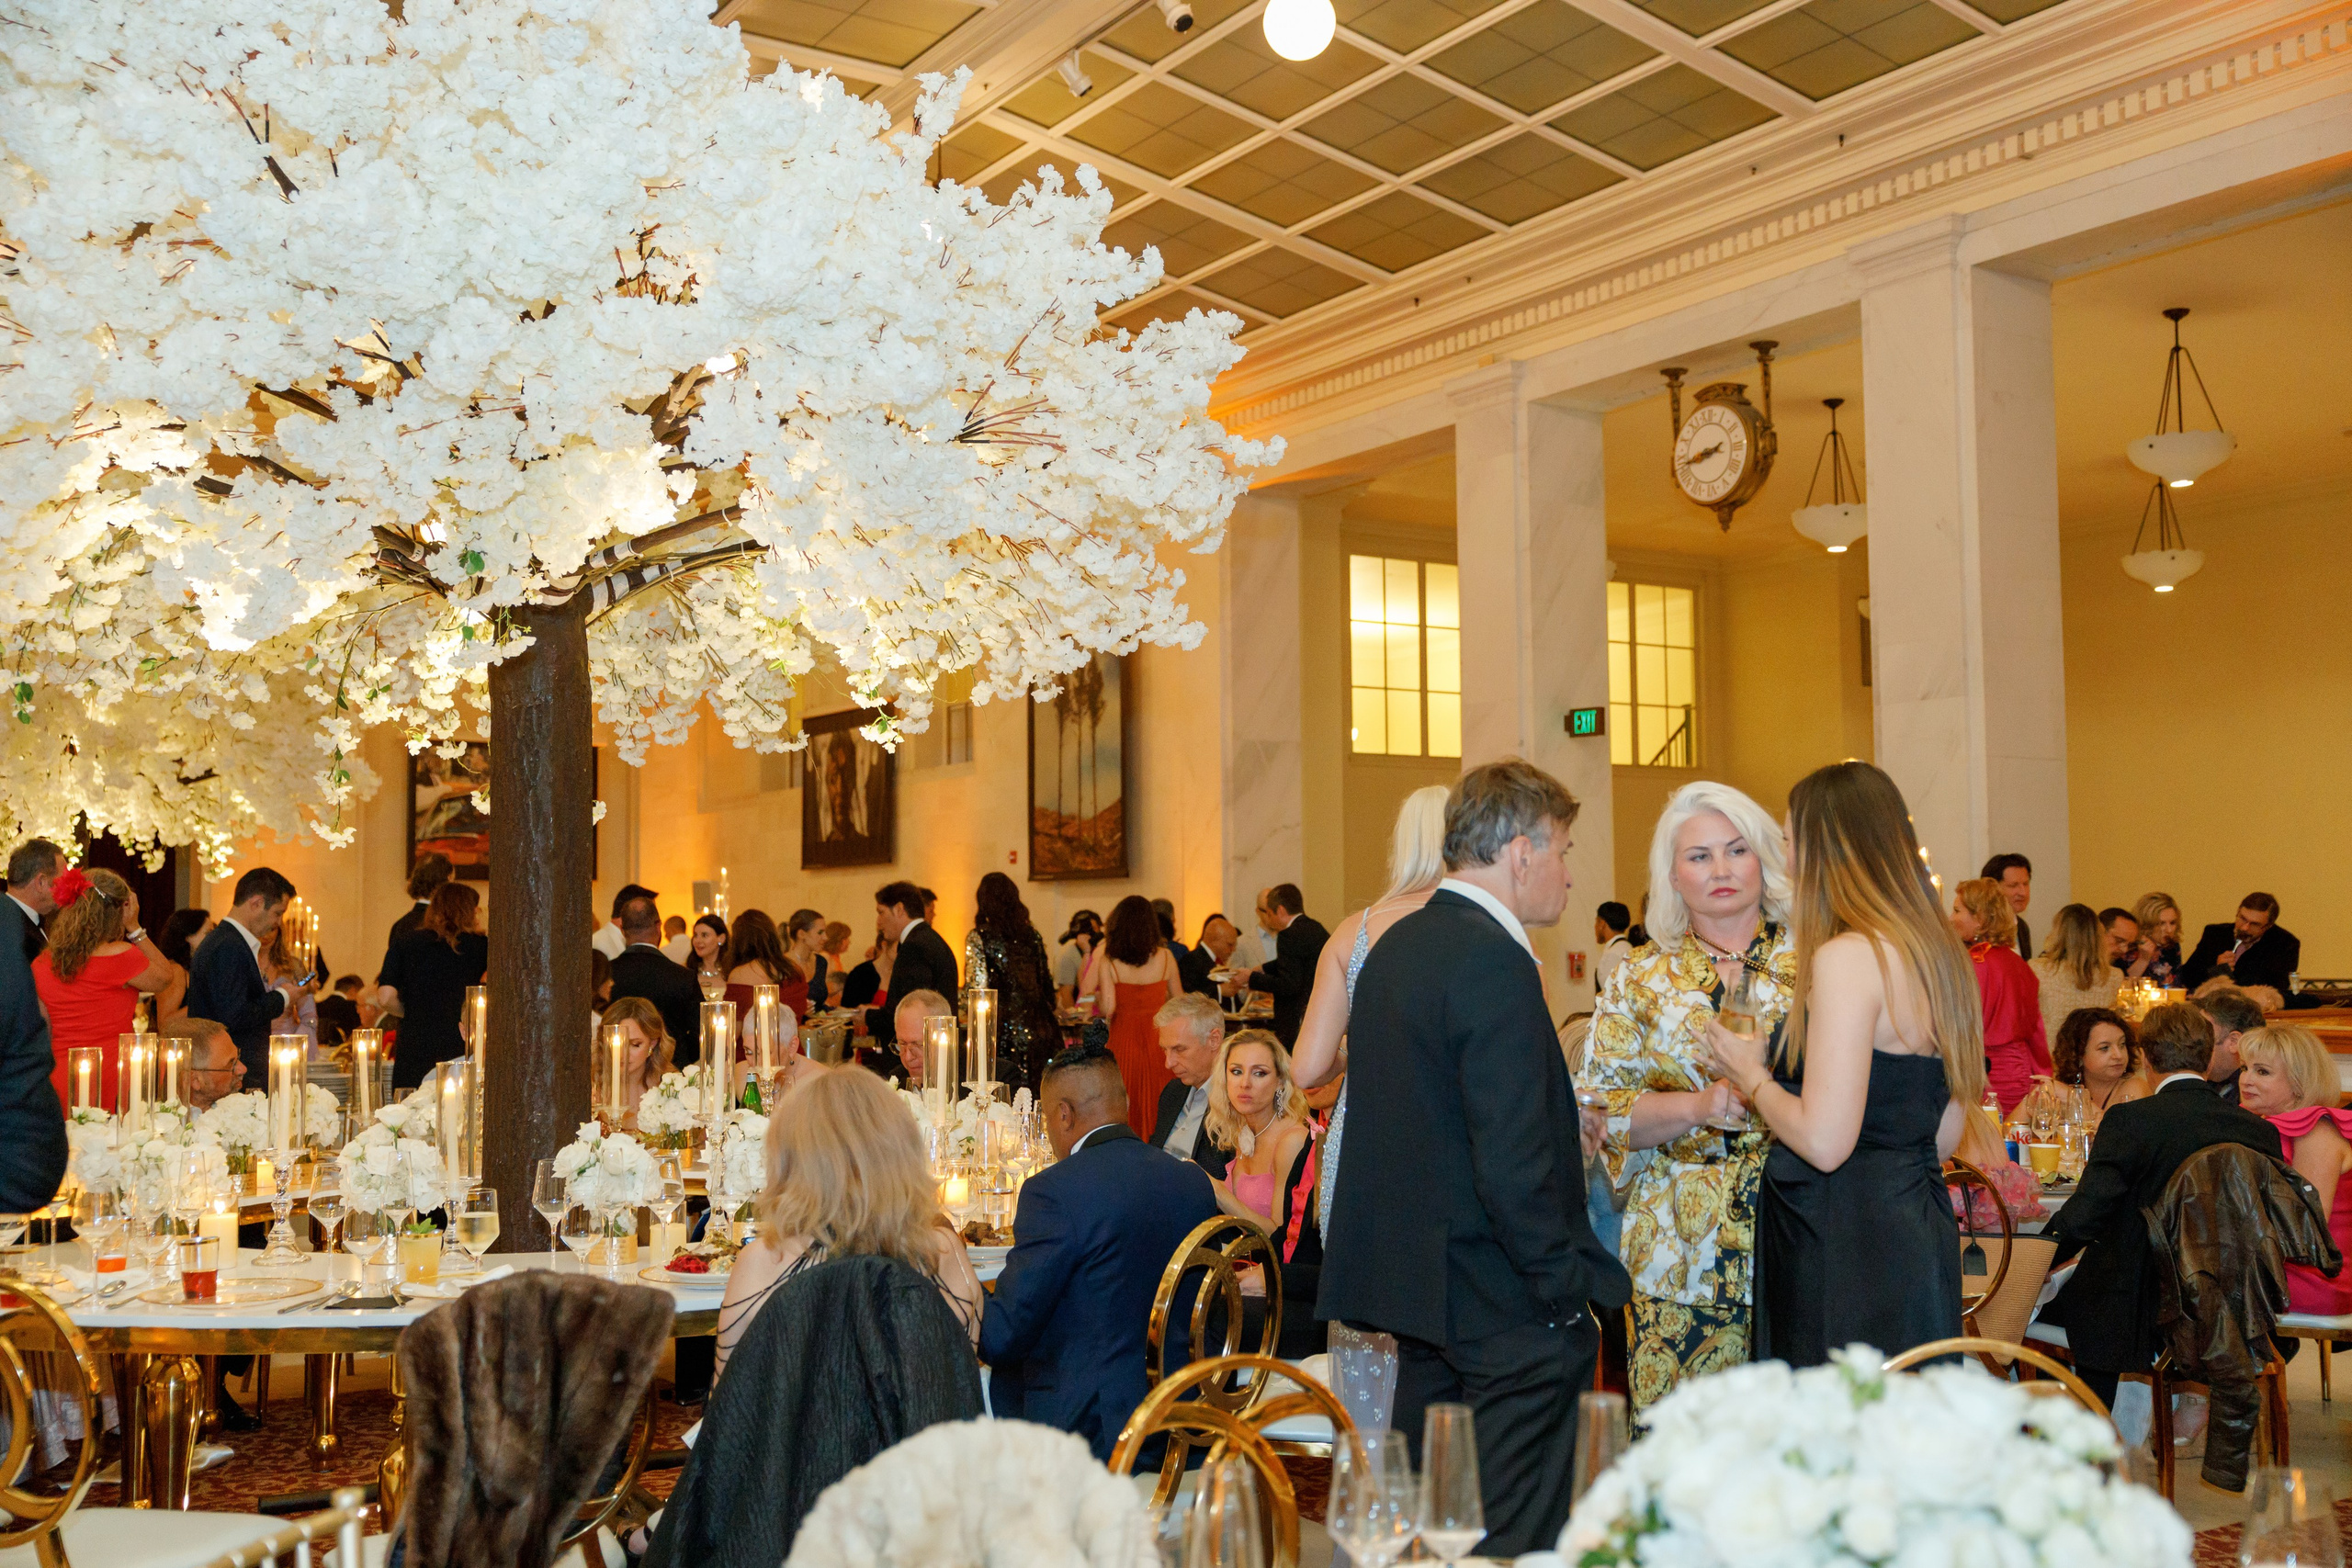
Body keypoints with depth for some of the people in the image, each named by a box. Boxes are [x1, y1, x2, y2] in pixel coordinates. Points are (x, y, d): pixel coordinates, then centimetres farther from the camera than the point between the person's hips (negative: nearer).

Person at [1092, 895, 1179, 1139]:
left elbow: (1107, 1008, -16)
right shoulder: (1165, 957, -2)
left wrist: (1097, 997, 5)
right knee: (1157, 1109, 8)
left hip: (1123, 1041, -1)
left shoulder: (1108, 962, -9)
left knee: (1125, 1115, 6)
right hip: (1157, 1042, 1)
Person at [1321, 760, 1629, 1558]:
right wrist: (1569, 1285, -15)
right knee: (1518, 1537, 0)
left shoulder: (1393, 946, 10)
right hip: (1509, 1308, -10)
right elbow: (1514, 1159, -23)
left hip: (1418, 1281, 10)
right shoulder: (1494, 961, -19)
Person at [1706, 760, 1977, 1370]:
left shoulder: (1847, 956, -16)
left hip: (1847, 1245, -10)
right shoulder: (1935, 952, 12)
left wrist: (1753, 1079, -3)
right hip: (1919, 1225, 10)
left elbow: (1824, 1142, -22)